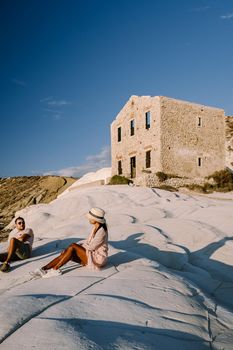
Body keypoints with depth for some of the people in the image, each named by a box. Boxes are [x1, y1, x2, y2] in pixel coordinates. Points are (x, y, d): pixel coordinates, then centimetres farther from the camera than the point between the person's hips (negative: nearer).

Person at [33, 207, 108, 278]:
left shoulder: (101, 231, -24)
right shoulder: (95, 227, 5)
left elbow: (91, 247, -21)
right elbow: (88, 241, 13)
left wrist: (77, 246, -6)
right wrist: (77, 244, -3)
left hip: (98, 258, -8)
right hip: (91, 255, 8)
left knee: (73, 247, -25)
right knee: (66, 253, -13)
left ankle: (54, 269, -19)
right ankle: (43, 269, -19)